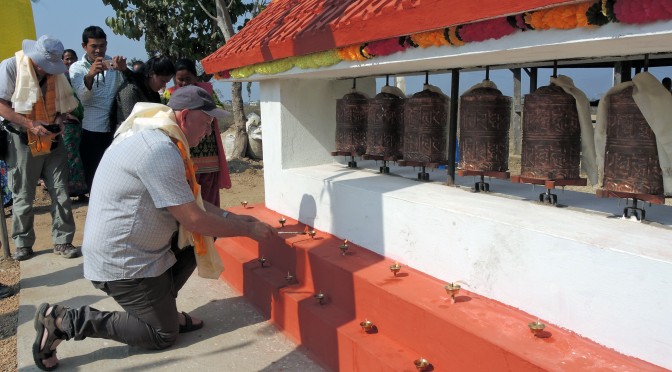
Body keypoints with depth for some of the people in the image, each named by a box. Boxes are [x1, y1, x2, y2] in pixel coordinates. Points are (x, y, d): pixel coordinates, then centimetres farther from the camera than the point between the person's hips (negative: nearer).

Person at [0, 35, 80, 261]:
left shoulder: (56, 72, 3)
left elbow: (65, 102, 13)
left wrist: (60, 120, -8)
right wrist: (30, 125, -23)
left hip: (53, 141, 3)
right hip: (23, 141, -3)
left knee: (61, 193, 2)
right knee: (23, 197, 6)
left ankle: (62, 241, 12)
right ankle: (23, 243, 21)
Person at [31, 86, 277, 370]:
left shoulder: (155, 137, 7)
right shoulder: (160, 150, -26)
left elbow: (188, 200, 13)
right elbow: (193, 220, -24)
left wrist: (230, 217, 6)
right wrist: (247, 229, -13)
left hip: (126, 248, 10)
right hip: (122, 263, -10)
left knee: (204, 236, 8)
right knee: (164, 335, 3)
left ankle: (161, 305, 13)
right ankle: (65, 321, 2)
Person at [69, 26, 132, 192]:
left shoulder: (113, 63, 10)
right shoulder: (77, 68, 2)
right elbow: (83, 97, -16)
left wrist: (125, 70, -26)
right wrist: (90, 74, -35)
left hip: (116, 128, 2)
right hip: (92, 131, -2)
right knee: (94, 176, 4)